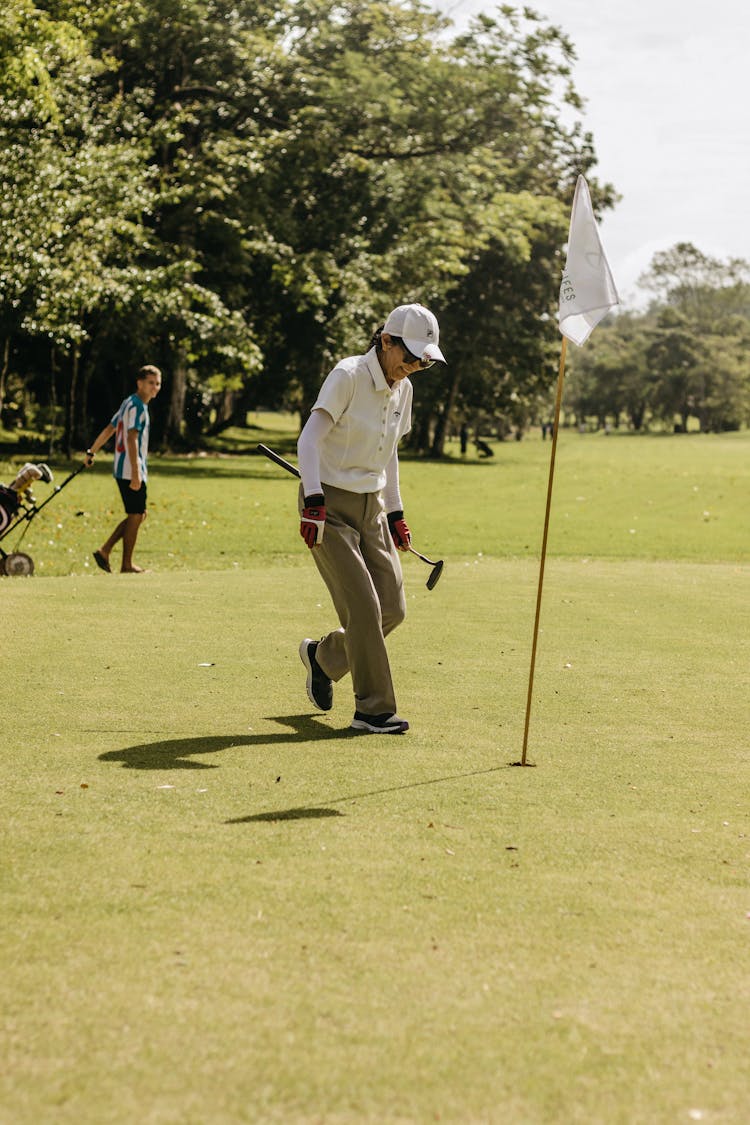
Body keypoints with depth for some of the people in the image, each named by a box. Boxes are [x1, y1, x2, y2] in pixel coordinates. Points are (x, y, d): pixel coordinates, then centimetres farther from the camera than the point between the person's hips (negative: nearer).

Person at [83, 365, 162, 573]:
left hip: (122, 470, 10)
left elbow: (109, 429, 24)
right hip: (131, 470, -10)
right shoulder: (137, 406, -14)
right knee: (135, 516, -2)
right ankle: (127, 566, 5)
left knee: (138, 515, 15)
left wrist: (91, 453, 32)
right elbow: (132, 440, -23)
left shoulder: (129, 403, 17)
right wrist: (136, 474, -28)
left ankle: (105, 551, 13)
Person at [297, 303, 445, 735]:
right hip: (330, 504, -7)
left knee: (393, 609, 3)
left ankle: (323, 656, 28)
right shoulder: (349, 375, -15)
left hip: (371, 506, 7)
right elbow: (310, 437, -21)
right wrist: (313, 501, -30)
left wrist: (395, 513, 15)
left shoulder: (403, 390, 7)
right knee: (364, 607, -12)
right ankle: (373, 709, -2)